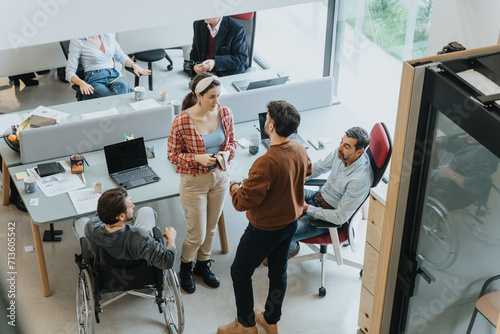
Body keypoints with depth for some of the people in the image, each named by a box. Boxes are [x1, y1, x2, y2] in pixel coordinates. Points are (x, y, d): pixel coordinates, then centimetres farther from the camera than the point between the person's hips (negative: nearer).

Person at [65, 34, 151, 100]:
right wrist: (81, 83, -22)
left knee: (123, 85, -36)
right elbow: (70, 72, 0)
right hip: (95, 80, -4)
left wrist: (134, 65, 7)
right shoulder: (77, 42, 1)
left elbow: (120, 56, 28)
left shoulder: (108, 35, 16)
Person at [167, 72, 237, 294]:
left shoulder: (225, 113, -8)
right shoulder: (182, 122, -22)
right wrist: (197, 158, -26)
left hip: (220, 177, 5)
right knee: (197, 234, 4)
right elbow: (173, 155, -11)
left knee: (211, 227, 20)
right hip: (194, 181, -5)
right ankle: (185, 267, 34)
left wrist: (227, 153, -15)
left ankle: (203, 265, 45)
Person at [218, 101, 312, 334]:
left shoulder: (266, 163, -35)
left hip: (265, 229, -8)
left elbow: (244, 202, -29)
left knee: (240, 273, 14)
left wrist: (234, 188, -8)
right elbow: (306, 172, 14)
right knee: (278, 272, 23)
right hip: (290, 222, 8)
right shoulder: (300, 150, -10)